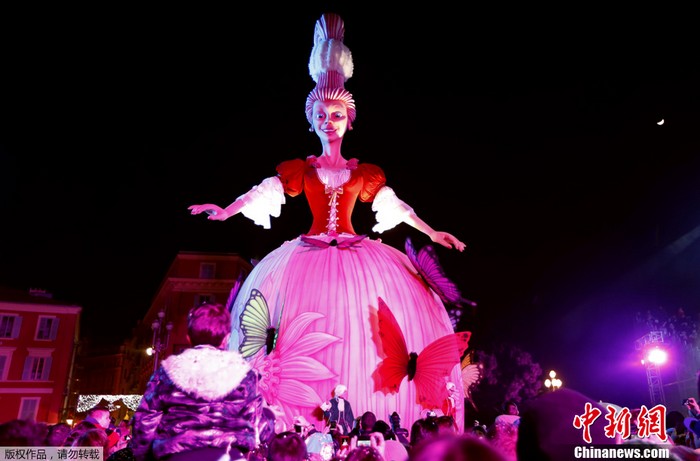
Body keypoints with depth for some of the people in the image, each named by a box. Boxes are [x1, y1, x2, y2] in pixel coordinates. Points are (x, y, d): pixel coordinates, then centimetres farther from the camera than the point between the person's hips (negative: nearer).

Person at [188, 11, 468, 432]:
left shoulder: (364, 172, 12)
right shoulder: (301, 169, 10)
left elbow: (395, 205, 12)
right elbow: (263, 191, 0)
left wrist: (432, 232, 8)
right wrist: (227, 210, -14)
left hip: (357, 256, 1)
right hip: (311, 255, 0)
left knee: (361, 334, -8)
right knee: (306, 339, -9)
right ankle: (300, 422, 0)